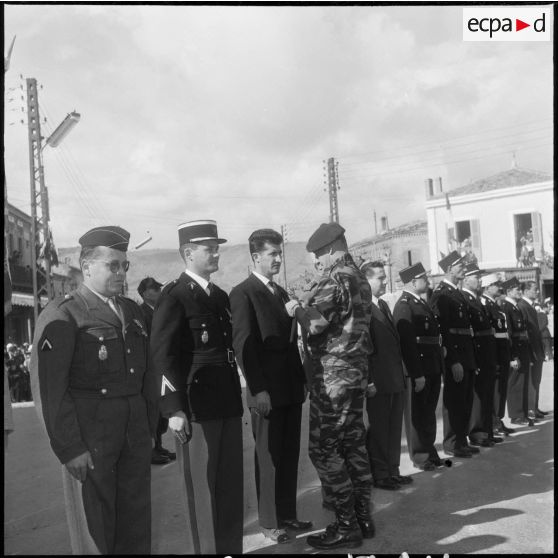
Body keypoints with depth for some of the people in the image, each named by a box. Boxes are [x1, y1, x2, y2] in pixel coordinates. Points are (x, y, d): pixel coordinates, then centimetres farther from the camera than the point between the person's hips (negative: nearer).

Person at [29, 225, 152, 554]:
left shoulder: (133, 311, 12)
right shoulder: (63, 316, -9)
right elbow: (50, 388, -14)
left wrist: (150, 426, 7)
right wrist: (70, 448, -16)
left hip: (136, 431, 6)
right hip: (90, 434, -6)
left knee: (137, 522, 14)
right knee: (95, 529, 5)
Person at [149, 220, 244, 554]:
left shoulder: (221, 296, 16)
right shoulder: (174, 296, -7)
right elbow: (163, 356, -13)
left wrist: (236, 395, 15)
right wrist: (174, 409, -18)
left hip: (228, 404, 7)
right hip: (196, 407, -7)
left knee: (231, 485, 14)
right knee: (202, 488, 3)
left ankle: (232, 548, 27)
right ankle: (209, 549, 17)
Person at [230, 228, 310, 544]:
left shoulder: (281, 293, 16)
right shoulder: (243, 293, -9)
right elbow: (243, 344, -14)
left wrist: (302, 378, 12)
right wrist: (259, 389, -17)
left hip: (291, 388, 7)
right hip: (267, 392, -7)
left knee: (290, 456, 13)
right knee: (270, 458, 3)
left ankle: (288, 514, 25)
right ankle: (270, 522, 16)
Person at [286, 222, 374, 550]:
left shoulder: (336, 278, -15)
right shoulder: (360, 278, 15)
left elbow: (316, 323, -24)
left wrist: (297, 309, -6)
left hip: (333, 373, -10)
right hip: (356, 370, 10)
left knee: (324, 449, -4)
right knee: (354, 445, 13)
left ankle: (346, 526, 0)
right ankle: (363, 518, 20)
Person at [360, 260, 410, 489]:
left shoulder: (384, 305, 15)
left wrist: (401, 374, 14)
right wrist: (368, 382, -20)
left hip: (395, 381, 9)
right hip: (378, 383, -9)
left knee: (394, 429, 15)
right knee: (378, 430, 4)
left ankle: (392, 471, 27)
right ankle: (379, 475, 16)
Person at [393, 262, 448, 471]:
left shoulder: (422, 303, 15)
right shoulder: (404, 305, -15)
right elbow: (407, 343, -21)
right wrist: (417, 374, -23)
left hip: (433, 368, 9)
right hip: (418, 369, -9)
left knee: (429, 413, 18)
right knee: (418, 415, 4)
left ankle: (430, 452, 29)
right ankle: (420, 456, 16)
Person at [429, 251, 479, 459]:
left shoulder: (457, 293, 17)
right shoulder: (441, 294, -13)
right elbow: (443, 330, -19)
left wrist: (472, 360, 16)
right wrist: (454, 361, -22)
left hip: (466, 355, 9)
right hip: (454, 357, -9)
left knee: (466, 402, 15)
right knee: (454, 401, 0)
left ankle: (462, 440, 26)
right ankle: (452, 444, 11)